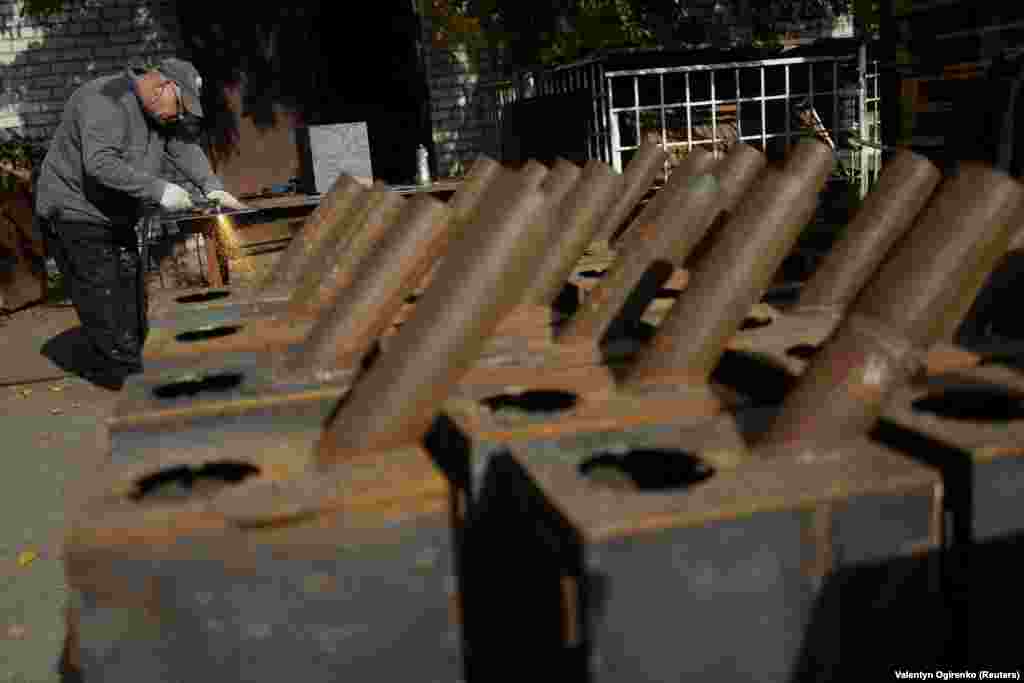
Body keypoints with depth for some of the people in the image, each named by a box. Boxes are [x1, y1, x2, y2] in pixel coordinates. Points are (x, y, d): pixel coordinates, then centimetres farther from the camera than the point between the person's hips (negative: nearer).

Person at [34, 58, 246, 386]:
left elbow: (183, 146, 2)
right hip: (76, 219, -10)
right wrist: (160, 190, -35)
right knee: (109, 324, -10)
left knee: (133, 315, 12)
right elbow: (100, 163, -35)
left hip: (117, 221, 10)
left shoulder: (157, 111, 6)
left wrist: (212, 187, -14)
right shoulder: (105, 100, -23)